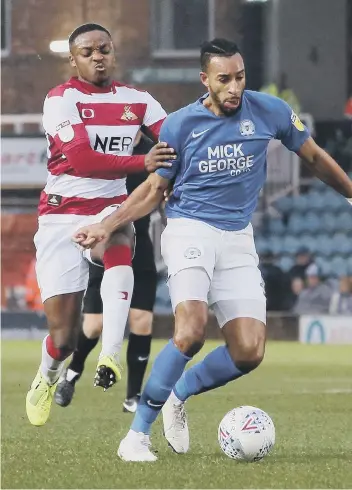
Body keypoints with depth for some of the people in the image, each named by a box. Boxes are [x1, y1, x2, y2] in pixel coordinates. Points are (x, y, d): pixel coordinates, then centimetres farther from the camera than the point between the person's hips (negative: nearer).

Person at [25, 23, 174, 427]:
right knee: (63, 336, -4)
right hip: (62, 215, -2)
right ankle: (46, 378, 32)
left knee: (119, 246, -37)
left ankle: (110, 356, -41)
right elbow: (81, 161, -20)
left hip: (110, 209, 3)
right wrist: (142, 163, -30)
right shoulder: (61, 100, -8)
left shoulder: (135, 101, 7)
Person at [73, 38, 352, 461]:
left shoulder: (269, 112, 0)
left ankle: (178, 395, 18)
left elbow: (314, 157, 16)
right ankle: (137, 434, -16)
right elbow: (154, 189, 7)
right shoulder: (180, 125, -3)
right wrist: (106, 226, -5)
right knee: (190, 334, -26)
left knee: (249, 353, -10)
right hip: (189, 231, -3)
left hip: (238, 240, 3)